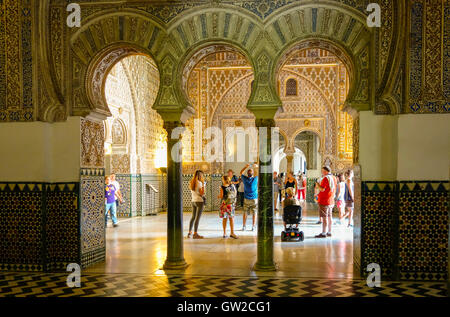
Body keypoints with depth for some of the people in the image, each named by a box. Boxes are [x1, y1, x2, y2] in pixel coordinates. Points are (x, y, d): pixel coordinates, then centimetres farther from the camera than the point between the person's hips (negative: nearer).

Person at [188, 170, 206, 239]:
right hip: (199, 201, -8)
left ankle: (190, 232, 23)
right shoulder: (199, 183, -13)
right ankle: (195, 234, -2)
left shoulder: (192, 182, 9)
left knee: (193, 217, 17)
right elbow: (202, 193, -17)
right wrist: (203, 184, -14)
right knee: (197, 217, -4)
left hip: (193, 201, 8)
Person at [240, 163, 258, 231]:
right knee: (254, 213, 7)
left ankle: (243, 226, 11)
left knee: (245, 213, 9)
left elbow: (241, 173, 13)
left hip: (246, 199, 2)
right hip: (254, 199, -1)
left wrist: (246, 166, 15)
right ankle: (253, 227, 6)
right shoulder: (255, 179, -10)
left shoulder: (245, 179, -7)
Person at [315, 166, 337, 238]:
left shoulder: (326, 178, -16)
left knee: (324, 217, -6)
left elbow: (322, 189, -20)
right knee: (329, 217, 13)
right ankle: (329, 232, 18)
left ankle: (323, 233, -4)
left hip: (324, 201, -9)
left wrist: (317, 185, -4)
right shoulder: (334, 178, 11)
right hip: (331, 201, 9)